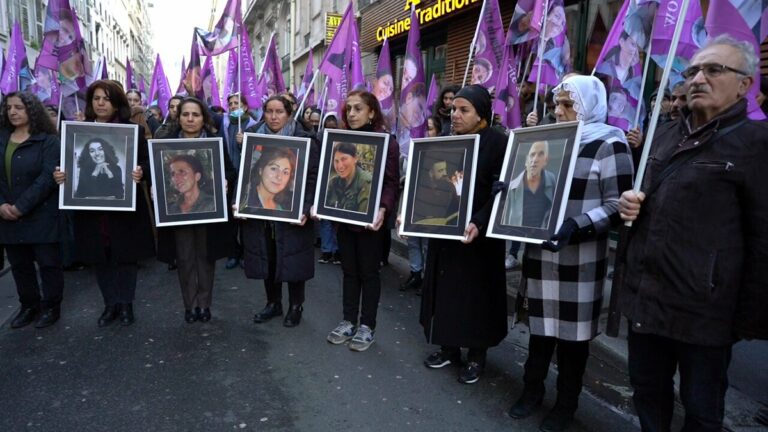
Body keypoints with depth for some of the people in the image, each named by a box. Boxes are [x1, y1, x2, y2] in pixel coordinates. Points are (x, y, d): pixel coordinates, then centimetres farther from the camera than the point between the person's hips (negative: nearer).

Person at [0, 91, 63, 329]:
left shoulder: (48, 141, -7)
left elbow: (47, 177, -15)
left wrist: (21, 206, -18)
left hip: (41, 215, -5)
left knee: (48, 262, 3)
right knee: (19, 265, 14)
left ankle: (51, 306, 18)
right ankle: (29, 305, 29)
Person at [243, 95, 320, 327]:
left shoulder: (304, 140, -6)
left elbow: (313, 177, -9)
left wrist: (305, 209, -18)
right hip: (260, 212, 4)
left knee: (293, 260, 5)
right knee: (267, 259, 12)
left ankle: (295, 306, 22)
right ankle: (273, 303, 29)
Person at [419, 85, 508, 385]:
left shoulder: (498, 143, -9)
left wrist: (479, 223, -28)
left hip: (478, 234, -5)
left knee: (476, 293, 6)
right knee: (444, 288, 12)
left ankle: (476, 355, 22)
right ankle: (449, 347, 28)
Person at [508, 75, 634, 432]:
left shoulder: (609, 144, -6)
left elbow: (617, 206, -11)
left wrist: (576, 227, -25)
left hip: (580, 257, -4)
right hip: (540, 252, 5)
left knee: (573, 328, 8)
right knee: (540, 322, 15)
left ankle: (566, 402, 27)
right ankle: (532, 388, 33)